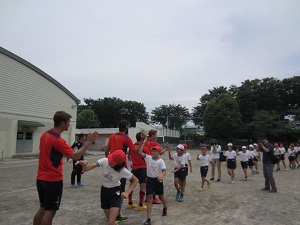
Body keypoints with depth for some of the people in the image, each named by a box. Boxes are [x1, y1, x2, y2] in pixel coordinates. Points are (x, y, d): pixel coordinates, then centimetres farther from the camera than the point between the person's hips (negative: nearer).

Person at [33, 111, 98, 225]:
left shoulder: (44, 135, 6)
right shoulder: (58, 140, -21)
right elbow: (75, 156, -21)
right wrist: (88, 142, -17)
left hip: (41, 178, 9)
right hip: (53, 180, -9)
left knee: (42, 209, 20)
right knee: (50, 211, 3)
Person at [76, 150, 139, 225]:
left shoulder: (123, 170, -23)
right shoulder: (104, 161, -19)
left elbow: (135, 180, -11)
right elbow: (88, 168, -22)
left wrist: (127, 192, -20)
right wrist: (84, 165, -44)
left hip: (115, 193, -3)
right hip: (104, 191, 4)